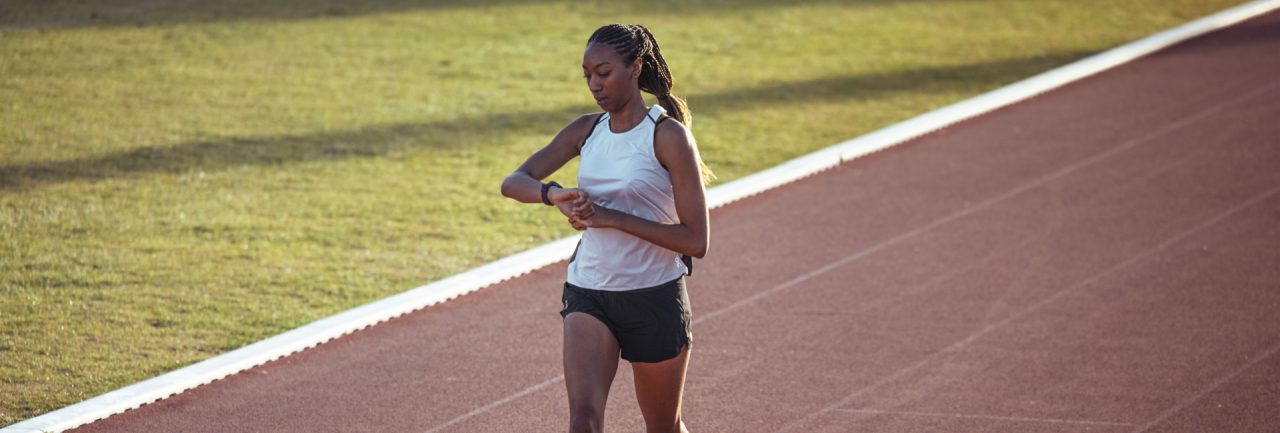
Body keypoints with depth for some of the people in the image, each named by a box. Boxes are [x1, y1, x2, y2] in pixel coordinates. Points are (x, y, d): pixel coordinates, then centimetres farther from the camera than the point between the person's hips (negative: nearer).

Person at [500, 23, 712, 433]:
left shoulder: (668, 136, -12)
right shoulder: (587, 130, 4)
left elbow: (696, 240, -17)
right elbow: (513, 182, 0)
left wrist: (611, 218, -23)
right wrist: (554, 194, -23)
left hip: (655, 299, -3)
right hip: (588, 296, 3)